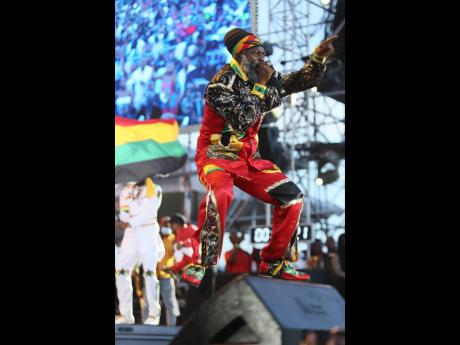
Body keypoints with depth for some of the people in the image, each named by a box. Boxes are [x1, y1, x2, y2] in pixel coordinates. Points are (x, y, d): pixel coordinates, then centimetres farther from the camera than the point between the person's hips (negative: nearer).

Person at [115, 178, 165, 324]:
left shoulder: (154, 190, 3)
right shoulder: (126, 190, 15)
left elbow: (149, 213, -10)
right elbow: (124, 215, 6)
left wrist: (131, 222, -14)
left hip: (148, 234, -5)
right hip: (130, 234, 5)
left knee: (149, 272, -10)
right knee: (121, 271, -2)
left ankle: (153, 314, -8)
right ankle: (126, 314, 3)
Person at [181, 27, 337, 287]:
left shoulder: (264, 78, 4)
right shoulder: (221, 84, -16)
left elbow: (304, 80, 4)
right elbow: (242, 121, -27)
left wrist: (320, 56, -13)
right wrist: (261, 86, -22)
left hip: (249, 158, 7)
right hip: (216, 156, -7)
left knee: (292, 197, -2)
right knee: (220, 194, -38)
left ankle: (274, 263, 11)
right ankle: (199, 264, -27)